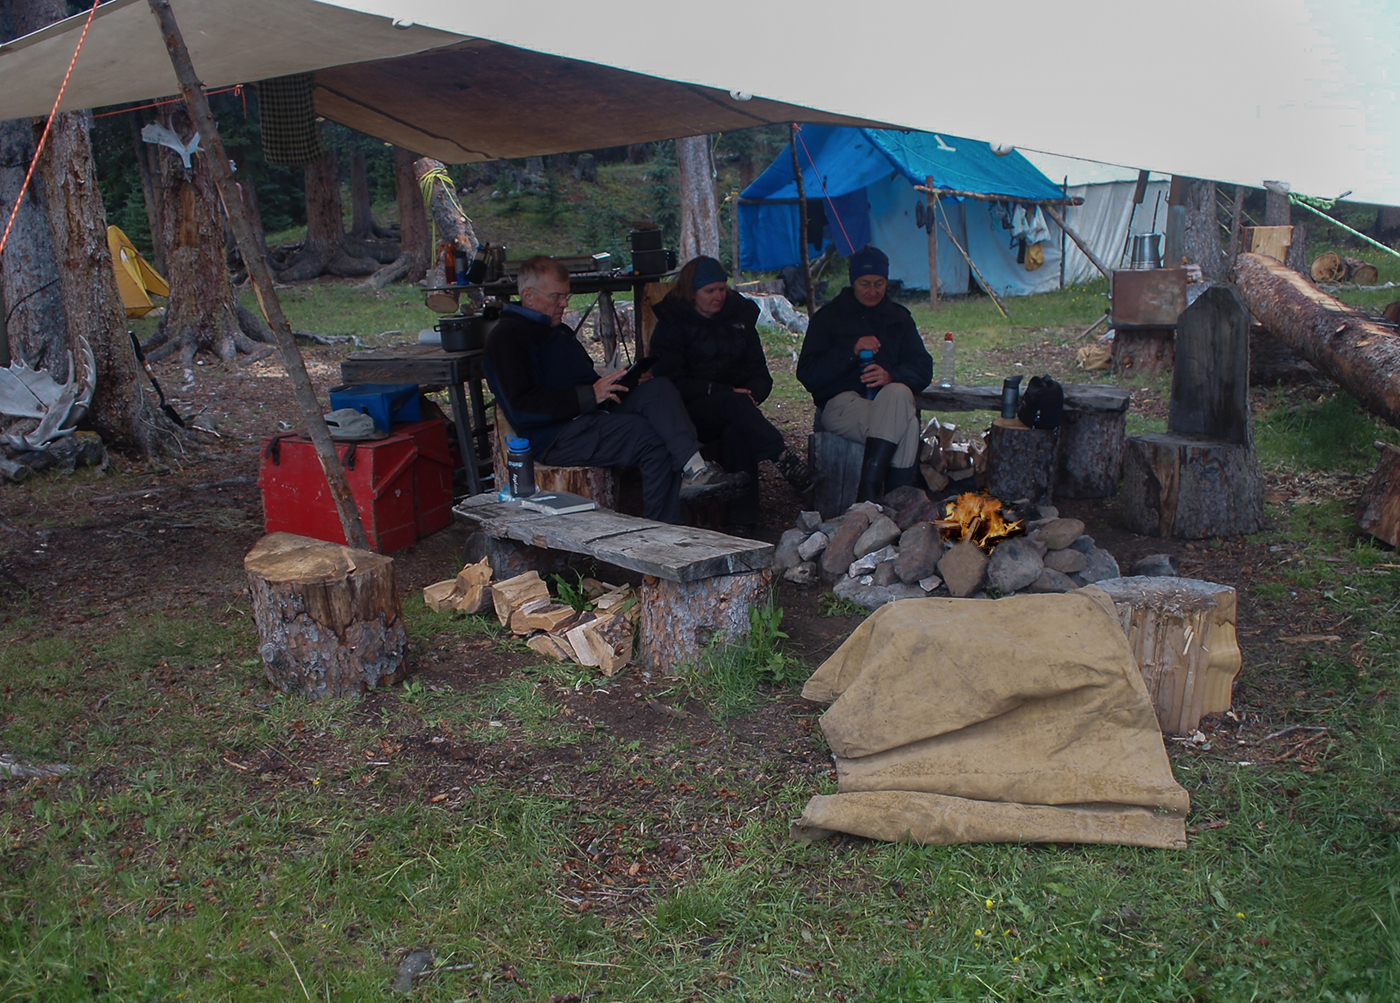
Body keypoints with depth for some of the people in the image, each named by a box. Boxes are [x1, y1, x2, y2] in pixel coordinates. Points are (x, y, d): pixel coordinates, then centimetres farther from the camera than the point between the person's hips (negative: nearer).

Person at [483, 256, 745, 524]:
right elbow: (522, 403, -18)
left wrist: (609, 385, 5)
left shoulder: (558, 330, 27)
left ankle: (694, 468, -35)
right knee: (656, 438, -25)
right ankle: (660, 526, -23)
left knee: (657, 388, -17)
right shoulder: (506, 338, -5)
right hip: (555, 437, -9)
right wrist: (590, 395, -22)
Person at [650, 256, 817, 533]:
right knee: (734, 405, -37)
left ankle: (743, 519, -41)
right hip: (690, 413, -3)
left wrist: (752, 394, -12)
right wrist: (726, 393, -18)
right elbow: (671, 382, -8)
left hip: (733, 406, 3)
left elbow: (760, 374, 13)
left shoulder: (740, 315, 16)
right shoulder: (672, 323, 3)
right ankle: (784, 458, -42)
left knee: (737, 429, -34)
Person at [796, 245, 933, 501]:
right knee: (905, 423, -34)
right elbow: (807, 374, 0)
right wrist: (851, 351, -13)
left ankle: (868, 492, -38)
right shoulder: (829, 317, 12)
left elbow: (923, 367, 9)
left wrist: (892, 375, -14)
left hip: (890, 398, 3)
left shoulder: (899, 318, 21)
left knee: (898, 393, -37)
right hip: (841, 402, -3)